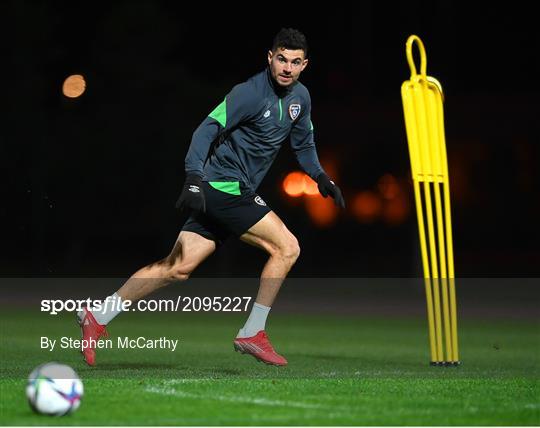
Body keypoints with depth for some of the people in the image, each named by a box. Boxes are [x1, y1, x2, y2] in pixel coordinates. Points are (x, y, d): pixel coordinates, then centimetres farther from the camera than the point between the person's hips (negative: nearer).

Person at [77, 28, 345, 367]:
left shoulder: (300, 97, 12)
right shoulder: (250, 93, -15)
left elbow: (304, 144, 28)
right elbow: (208, 130, -20)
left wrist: (321, 177, 15)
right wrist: (194, 178, -31)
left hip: (236, 193, 8)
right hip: (223, 187, -8)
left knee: (177, 268, 5)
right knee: (287, 247, -10)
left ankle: (97, 316, 8)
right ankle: (252, 334, -2)